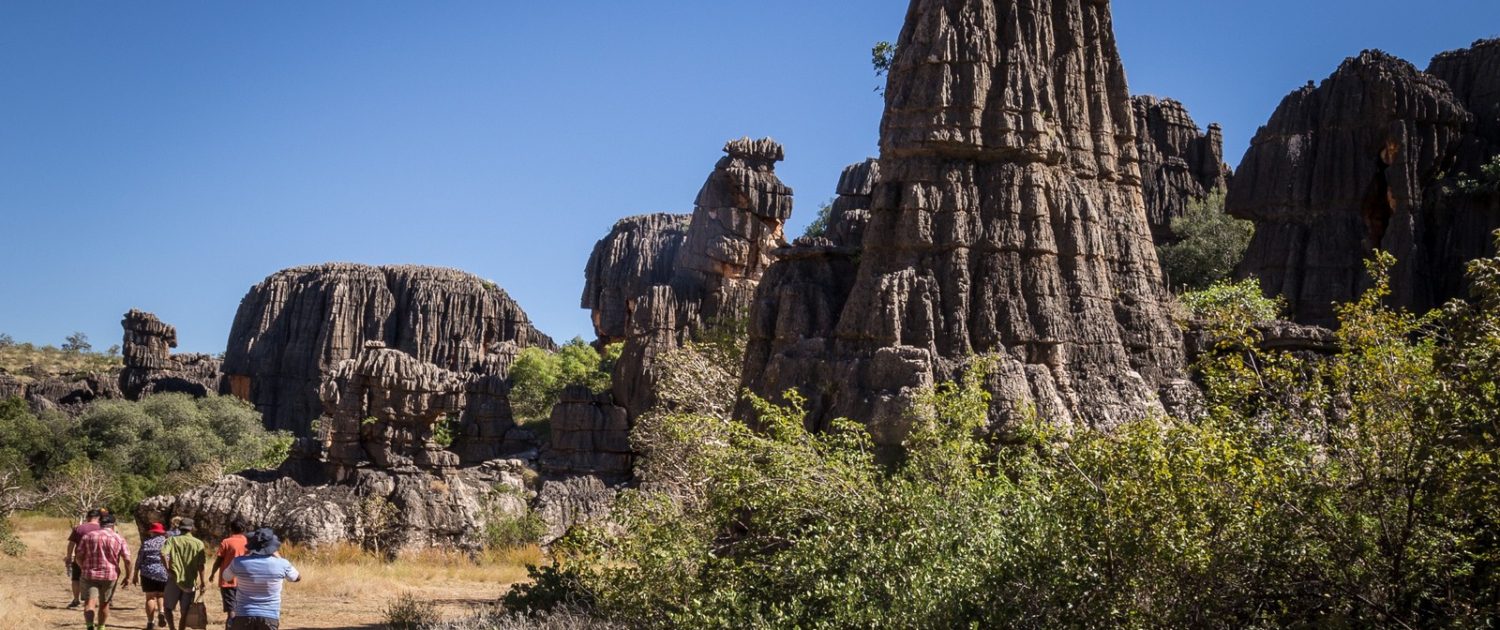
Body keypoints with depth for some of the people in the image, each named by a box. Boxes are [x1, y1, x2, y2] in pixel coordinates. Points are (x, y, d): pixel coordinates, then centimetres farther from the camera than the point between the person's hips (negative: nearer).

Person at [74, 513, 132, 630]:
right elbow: (127, 560, -5)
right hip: (110, 576, 1)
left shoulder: (88, 536, 4)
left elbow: (78, 557, 3)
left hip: (90, 574, -1)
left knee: (90, 603, -7)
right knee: (104, 604, 16)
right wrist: (127, 576, 7)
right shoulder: (119, 539, 1)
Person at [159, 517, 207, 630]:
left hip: (174, 579, -1)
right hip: (190, 582, 1)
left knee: (168, 607, 12)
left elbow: (163, 553, -17)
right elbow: (201, 565, -2)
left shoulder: (172, 540, 3)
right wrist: (202, 582, 2)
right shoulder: (198, 543, 4)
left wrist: (168, 569, -9)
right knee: (185, 611, 10)